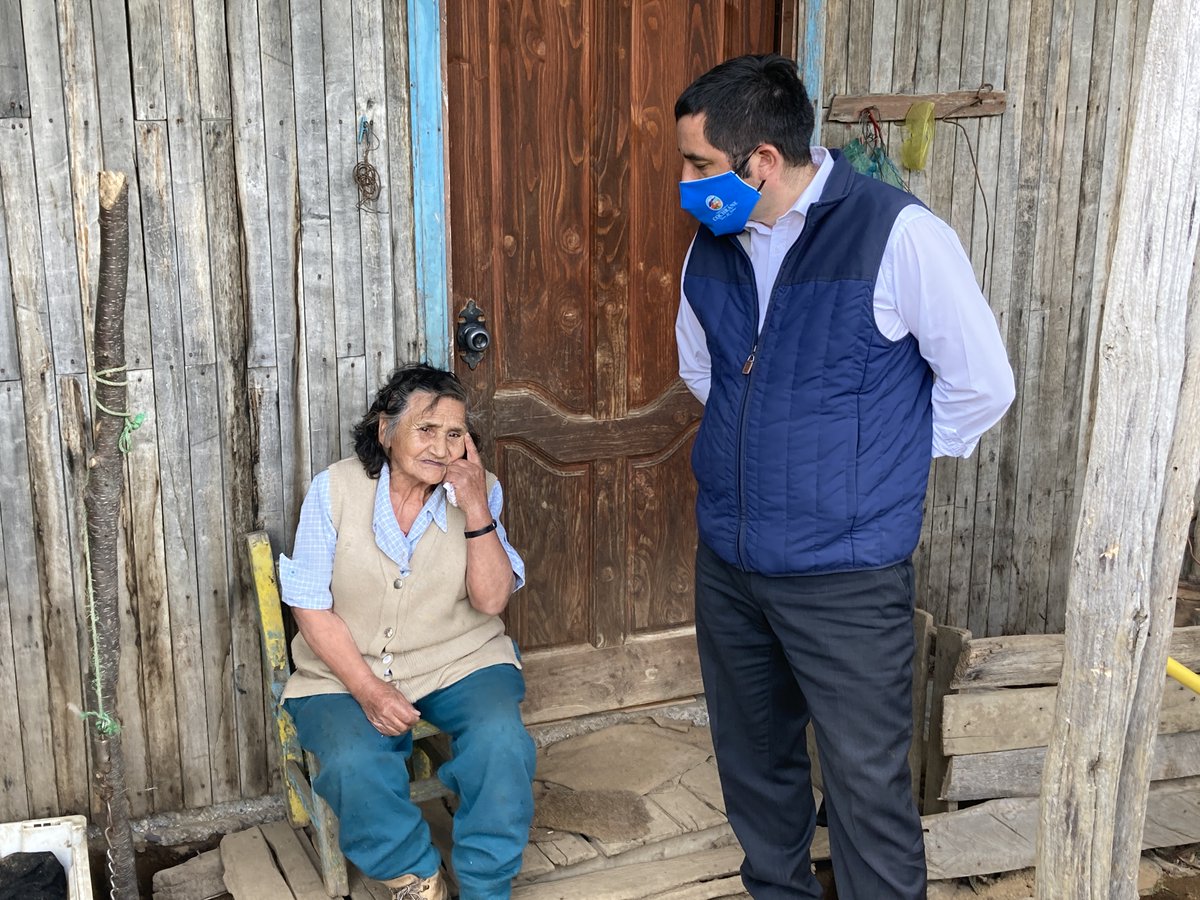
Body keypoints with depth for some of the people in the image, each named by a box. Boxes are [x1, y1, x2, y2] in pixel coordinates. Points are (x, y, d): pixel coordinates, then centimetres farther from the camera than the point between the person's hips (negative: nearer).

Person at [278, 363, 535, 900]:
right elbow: (312, 609, -6)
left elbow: (491, 601, -10)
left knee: (500, 740, -27)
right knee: (353, 765, -29)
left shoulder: (479, 492, -2)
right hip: (347, 672, -1)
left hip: (459, 662, 1)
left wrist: (475, 508, -22)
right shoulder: (334, 490, -7)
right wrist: (367, 690, -18)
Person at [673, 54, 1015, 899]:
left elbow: (982, 386, -8)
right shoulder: (713, 240, 1)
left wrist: (877, 464, 0)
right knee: (753, 758, 20)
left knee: (867, 782, 3)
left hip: (845, 574, -6)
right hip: (728, 560, 6)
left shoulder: (897, 235, -17)